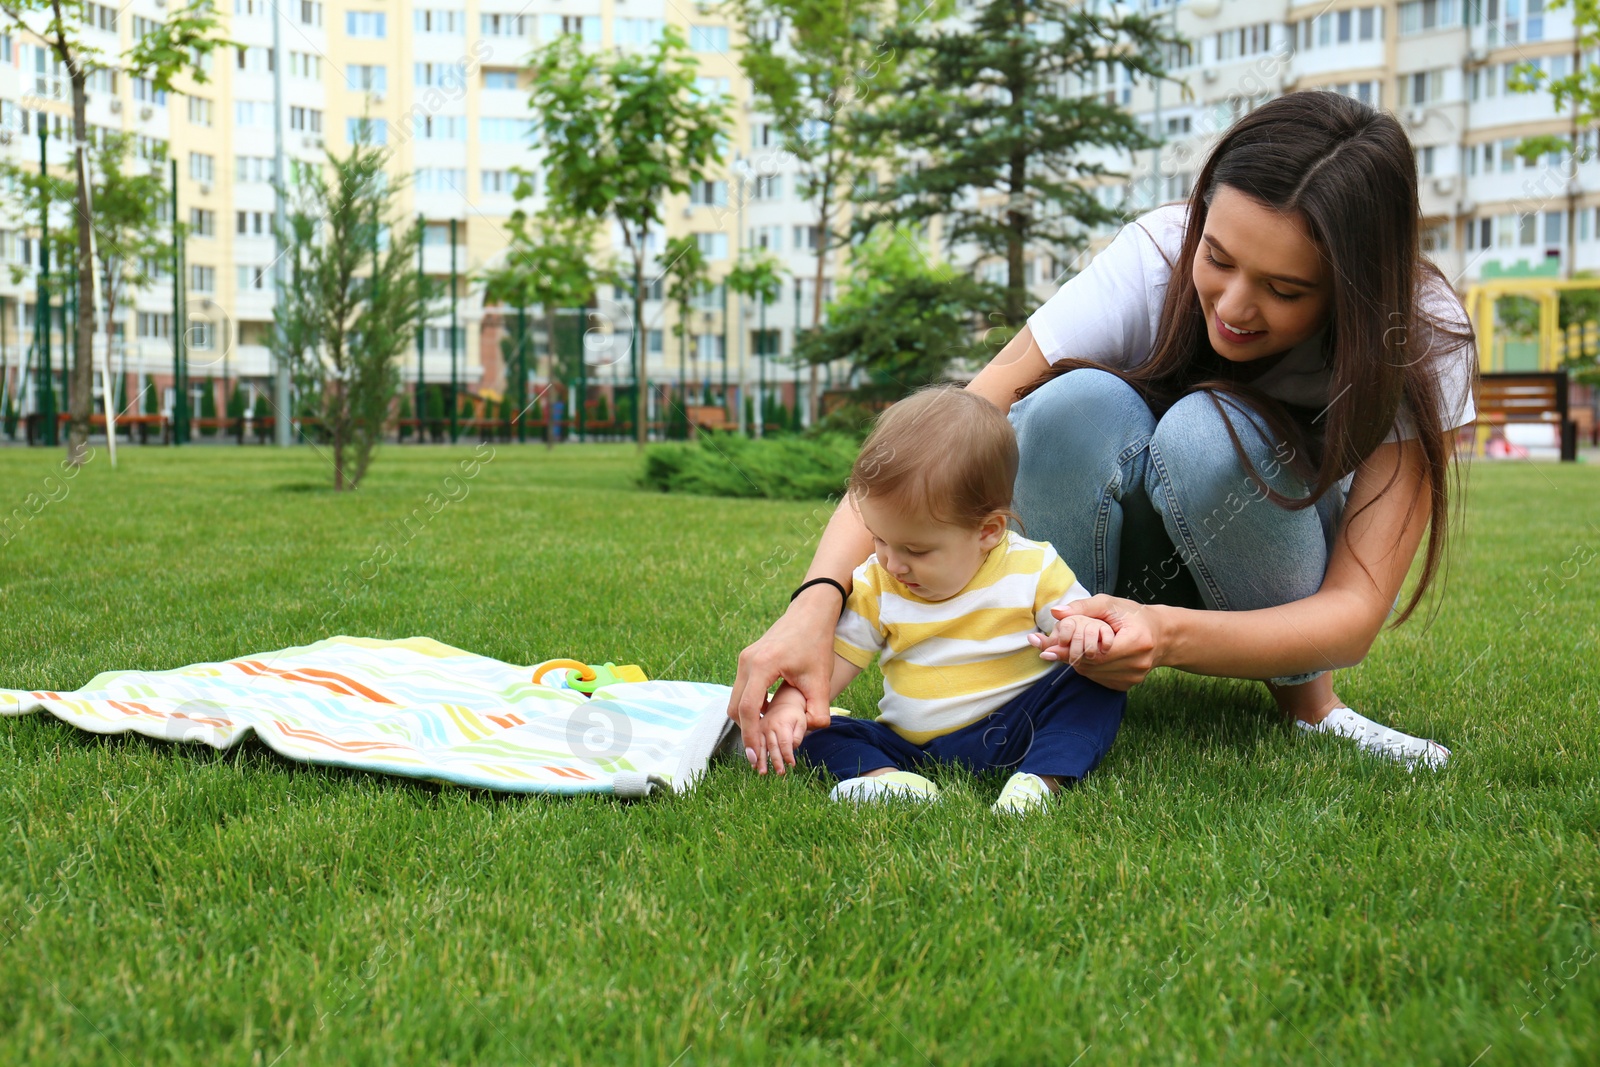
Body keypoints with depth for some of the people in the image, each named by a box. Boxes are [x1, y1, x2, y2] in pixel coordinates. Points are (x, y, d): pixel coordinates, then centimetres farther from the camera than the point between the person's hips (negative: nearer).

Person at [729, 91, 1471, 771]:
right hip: (1129, 565, 0)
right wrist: (817, 601, -47)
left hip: (1284, 601, 0)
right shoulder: (1158, 256, -25)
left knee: (1209, 434, -35)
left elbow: (1353, 614, -29)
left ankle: (1305, 696, -10)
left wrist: (1168, 636, -48)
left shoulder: (1421, 340, -24)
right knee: (1079, 403, -34)